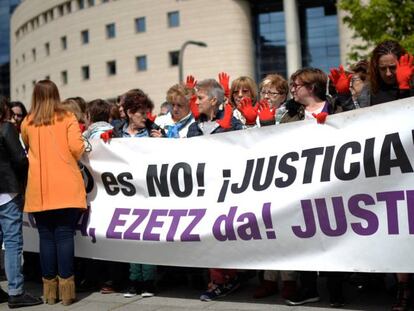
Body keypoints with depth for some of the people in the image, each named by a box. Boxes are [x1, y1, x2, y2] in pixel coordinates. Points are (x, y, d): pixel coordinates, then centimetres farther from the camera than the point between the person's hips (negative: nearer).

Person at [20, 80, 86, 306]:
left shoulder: (27, 123, 7)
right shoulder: (67, 118, 1)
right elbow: (77, 148, -7)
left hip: (39, 189, 2)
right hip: (66, 187, -1)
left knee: (46, 237, 6)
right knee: (64, 235, 0)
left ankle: (50, 289, 10)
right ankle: (66, 288, -1)